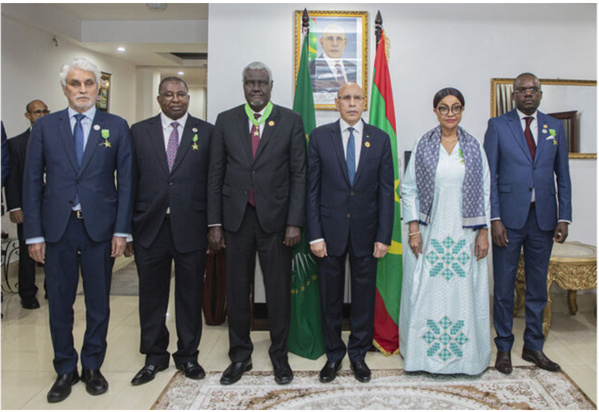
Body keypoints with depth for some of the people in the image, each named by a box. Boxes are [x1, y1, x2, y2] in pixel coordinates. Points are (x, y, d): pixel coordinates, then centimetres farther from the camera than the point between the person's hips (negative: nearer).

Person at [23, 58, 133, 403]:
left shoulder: (117, 127, 4)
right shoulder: (45, 126, 6)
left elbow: (126, 180, 1)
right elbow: (32, 181, 4)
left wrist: (122, 230, -6)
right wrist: (34, 234, -2)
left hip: (100, 227, -1)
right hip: (57, 227, 1)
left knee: (98, 302, 9)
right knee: (60, 303, 9)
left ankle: (93, 367, 27)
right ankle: (65, 370, 26)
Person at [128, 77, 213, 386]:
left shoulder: (206, 132, 3)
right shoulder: (139, 131, 7)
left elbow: (213, 181, 2)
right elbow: (131, 182, 5)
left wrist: (214, 225, -2)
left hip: (190, 229, -1)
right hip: (150, 228, 1)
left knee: (190, 294, 10)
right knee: (152, 295, 11)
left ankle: (187, 355, 27)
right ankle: (154, 357, 28)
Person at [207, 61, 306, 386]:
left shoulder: (291, 121, 2)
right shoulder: (225, 121, 6)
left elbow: (299, 174, -1)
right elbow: (215, 175, 6)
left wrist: (295, 222, -8)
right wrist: (214, 223, 0)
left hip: (275, 218, -1)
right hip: (236, 218, 2)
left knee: (278, 290, 7)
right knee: (237, 290, 10)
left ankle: (279, 356, 26)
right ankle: (240, 356, 27)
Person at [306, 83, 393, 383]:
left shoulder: (380, 139, 2)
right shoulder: (320, 136, 0)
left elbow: (386, 191, 2)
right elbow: (311, 189, -2)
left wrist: (384, 236, -4)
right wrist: (314, 235, -7)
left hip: (365, 231, 1)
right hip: (330, 230, -1)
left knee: (364, 294, 10)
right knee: (330, 295, 9)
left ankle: (359, 354, 28)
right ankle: (334, 354, 27)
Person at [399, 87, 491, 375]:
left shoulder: (474, 147, 5)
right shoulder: (423, 146, 2)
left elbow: (484, 192, 5)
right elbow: (408, 189, 1)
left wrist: (483, 232, -2)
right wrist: (413, 228, -6)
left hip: (464, 236, 1)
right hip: (429, 235, -1)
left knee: (464, 291, 6)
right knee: (425, 292, 4)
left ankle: (465, 356, 22)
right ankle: (423, 354, 20)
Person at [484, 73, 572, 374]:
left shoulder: (554, 127, 10)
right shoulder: (498, 126, 1)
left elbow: (563, 176, 10)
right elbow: (489, 176, -3)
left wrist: (564, 217, 2)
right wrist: (495, 219, -10)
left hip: (543, 217, 3)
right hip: (509, 217, -3)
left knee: (538, 285, 11)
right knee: (504, 286, 4)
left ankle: (533, 346, 26)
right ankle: (504, 348, 18)